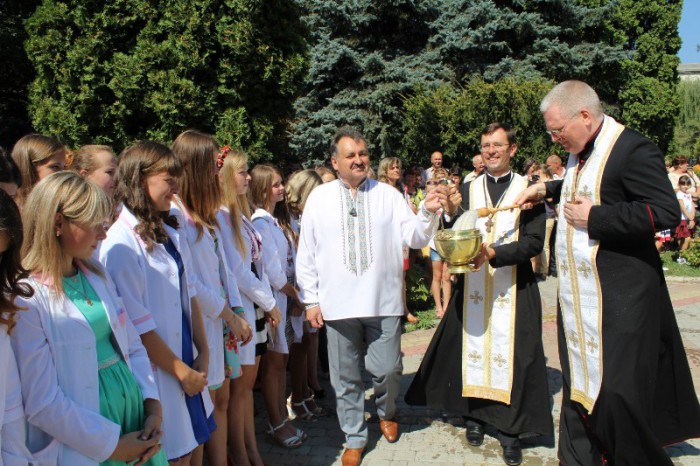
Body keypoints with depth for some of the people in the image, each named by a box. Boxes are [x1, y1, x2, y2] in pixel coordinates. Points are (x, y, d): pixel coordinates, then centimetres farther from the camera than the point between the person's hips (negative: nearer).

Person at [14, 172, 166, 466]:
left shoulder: (97, 275, 6)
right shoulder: (25, 299, -16)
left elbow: (133, 347, 8)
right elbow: (42, 403, -17)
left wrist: (154, 407, -4)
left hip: (135, 406, 7)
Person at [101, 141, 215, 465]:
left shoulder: (171, 234, 6)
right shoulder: (121, 244, -18)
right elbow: (138, 325, -18)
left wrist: (203, 353, 2)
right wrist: (182, 372, -11)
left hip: (187, 365, 7)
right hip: (156, 374, -7)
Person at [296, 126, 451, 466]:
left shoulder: (388, 194, 3)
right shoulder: (319, 198, 3)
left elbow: (413, 237, -3)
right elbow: (306, 253, 5)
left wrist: (428, 212, -22)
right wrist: (311, 300, 3)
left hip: (384, 301, 0)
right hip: (338, 304, 0)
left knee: (388, 369, 6)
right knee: (346, 377, 10)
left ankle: (386, 412, 39)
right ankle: (355, 437, 30)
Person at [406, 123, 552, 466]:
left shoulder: (529, 189, 1)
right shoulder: (467, 189, 10)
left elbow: (534, 241, -7)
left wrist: (493, 253, -20)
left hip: (513, 288, -2)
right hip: (472, 286, 2)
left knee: (510, 355, 0)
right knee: (472, 349, 6)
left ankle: (510, 429, 13)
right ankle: (475, 415, 24)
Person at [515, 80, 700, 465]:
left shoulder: (632, 149, -15)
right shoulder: (580, 152, 12)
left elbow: (667, 212, -21)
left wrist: (594, 217, -19)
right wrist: (547, 189, 19)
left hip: (618, 300, -8)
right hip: (577, 297, 8)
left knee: (616, 393, -3)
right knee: (580, 383, 15)